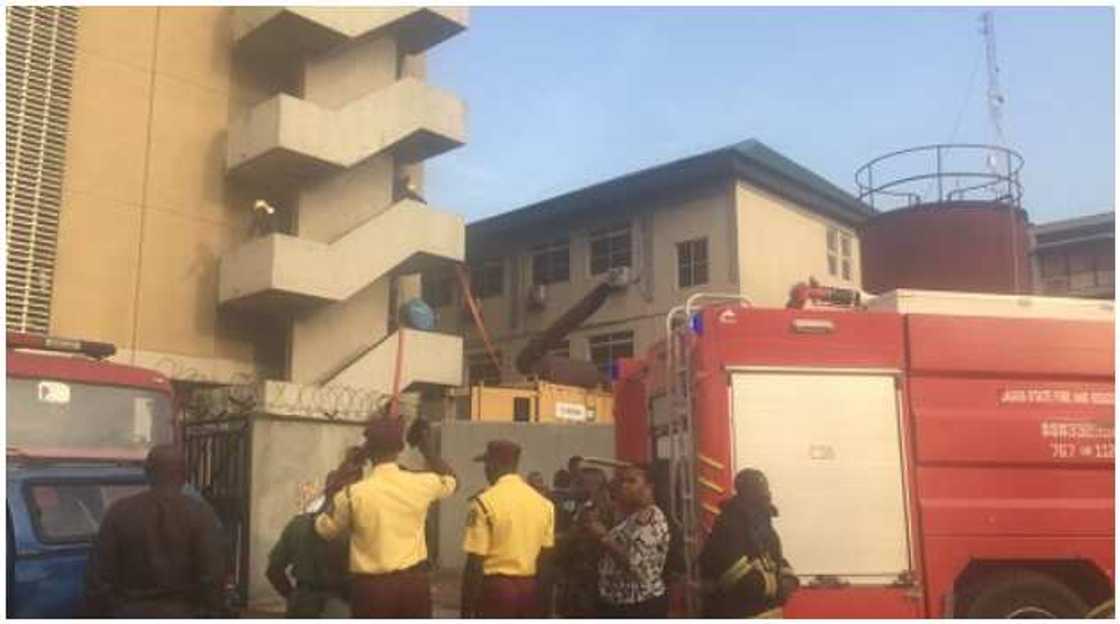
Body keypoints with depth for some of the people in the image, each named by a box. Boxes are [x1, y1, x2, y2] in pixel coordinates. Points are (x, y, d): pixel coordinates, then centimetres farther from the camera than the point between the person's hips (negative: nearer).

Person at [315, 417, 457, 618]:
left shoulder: (354, 493, -12)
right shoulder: (421, 485, -5)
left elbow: (323, 529, 6)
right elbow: (451, 480, 18)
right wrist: (427, 448, 20)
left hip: (371, 586, -2)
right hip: (415, 581, 2)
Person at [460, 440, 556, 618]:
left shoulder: (484, 503, -11)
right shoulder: (544, 503, 5)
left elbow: (475, 563, -13)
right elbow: (546, 560, 8)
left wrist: (466, 608, -6)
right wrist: (544, 604, 16)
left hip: (496, 587, -5)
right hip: (531, 588, 5)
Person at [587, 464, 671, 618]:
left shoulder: (650, 518, -14)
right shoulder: (631, 517, 16)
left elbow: (635, 561, -25)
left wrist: (604, 537, -15)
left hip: (642, 607, -10)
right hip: (617, 605, 10)